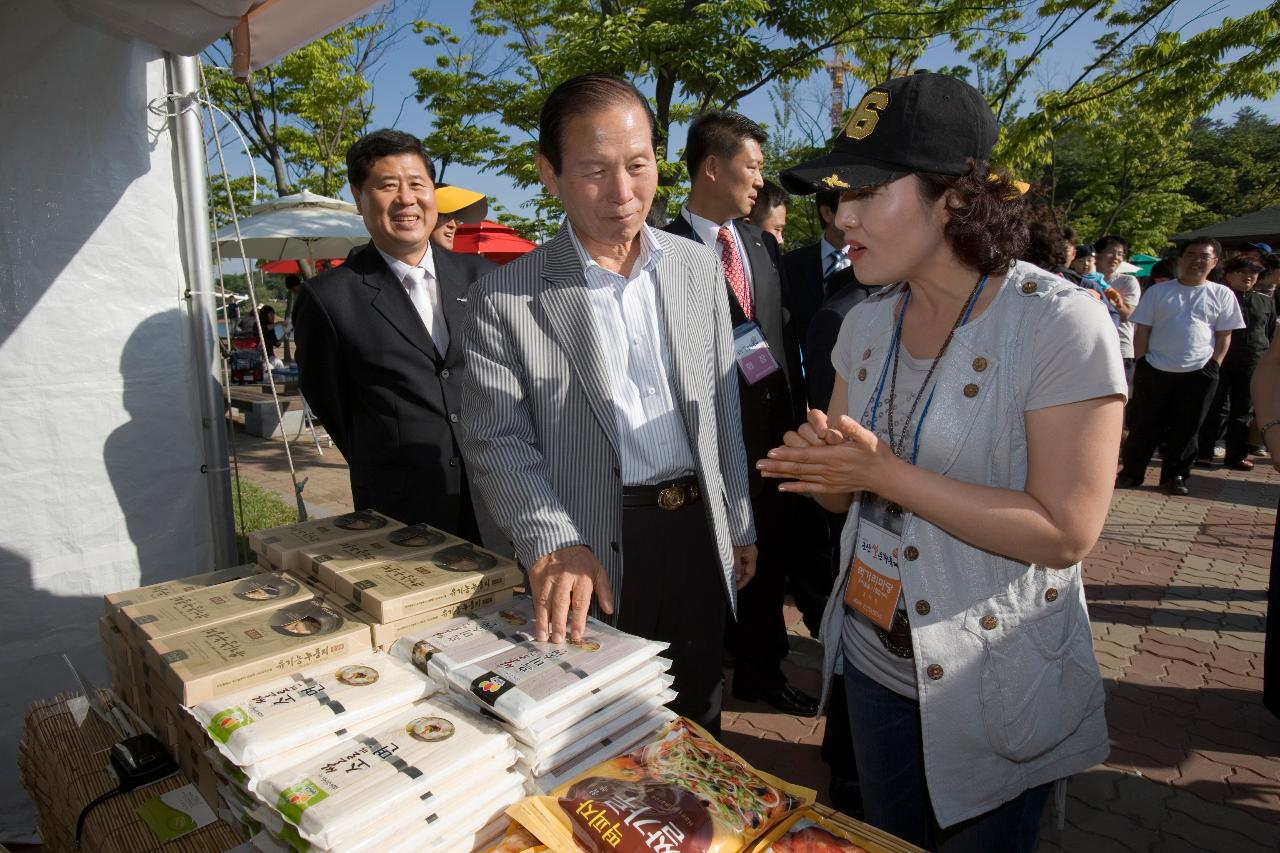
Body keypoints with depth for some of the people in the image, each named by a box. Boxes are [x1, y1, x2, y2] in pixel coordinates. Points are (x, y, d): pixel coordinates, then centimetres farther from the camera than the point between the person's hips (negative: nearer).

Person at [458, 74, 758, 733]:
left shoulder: (698, 268, 3)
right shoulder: (503, 298, -8)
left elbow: (724, 407, 8)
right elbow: (496, 440, -9)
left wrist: (740, 527, 11)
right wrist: (553, 547, -23)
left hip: (699, 532, 3)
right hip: (591, 554, -3)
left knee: (696, 717, 20)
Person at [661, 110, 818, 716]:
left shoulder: (764, 245, 11)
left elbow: (784, 334, 14)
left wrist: (797, 411, 9)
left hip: (776, 427, 6)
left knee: (769, 559, 16)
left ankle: (761, 667, 37)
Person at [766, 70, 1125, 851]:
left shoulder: (1063, 323, -19)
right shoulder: (868, 323, 0)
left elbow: (1066, 533, -22)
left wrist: (886, 473, -27)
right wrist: (816, 460, -18)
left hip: (996, 690, -5)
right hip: (873, 660, 6)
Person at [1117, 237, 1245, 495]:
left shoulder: (1222, 295, 6)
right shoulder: (1158, 292, 4)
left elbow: (1224, 335, 7)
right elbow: (1142, 330, 4)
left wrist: (1214, 366, -2)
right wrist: (1140, 364, -2)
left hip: (1199, 373, 1)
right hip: (1154, 370, -1)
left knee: (1186, 428, 7)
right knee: (1144, 425, 4)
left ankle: (1175, 476, 19)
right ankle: (1131, 473, 13)